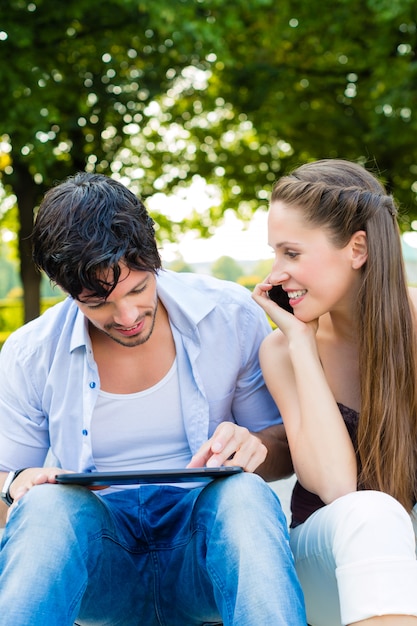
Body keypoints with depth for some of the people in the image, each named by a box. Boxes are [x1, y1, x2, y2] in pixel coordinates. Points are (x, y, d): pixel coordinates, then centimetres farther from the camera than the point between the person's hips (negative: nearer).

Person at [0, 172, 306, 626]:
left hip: (205, 547, 0)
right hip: (95, 563, 1)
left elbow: (288, 445, 7)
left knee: (245, 493, -33)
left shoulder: (231, 317, 0)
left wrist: (257, 448, -18)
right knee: (46, 504, -32)